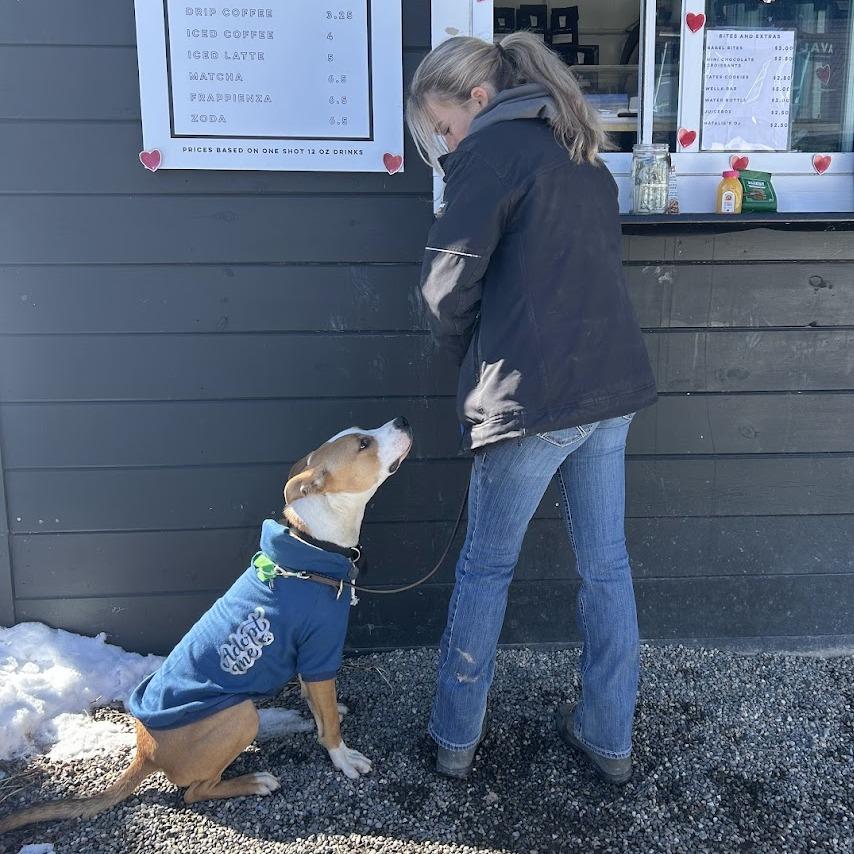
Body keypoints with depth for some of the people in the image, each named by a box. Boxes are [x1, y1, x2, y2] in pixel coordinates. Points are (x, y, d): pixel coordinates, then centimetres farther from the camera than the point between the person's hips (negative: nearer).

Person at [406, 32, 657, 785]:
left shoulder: (488, 151, -6)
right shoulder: (583, 155, 19)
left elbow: (448, 284, -13)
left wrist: (468, 359, 7)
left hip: (532, 395, -7)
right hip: (614, 384, 8)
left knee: (486, 569, 10)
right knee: (606, 564, 14)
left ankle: (457, 738, 24)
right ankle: (610, 737, 29)